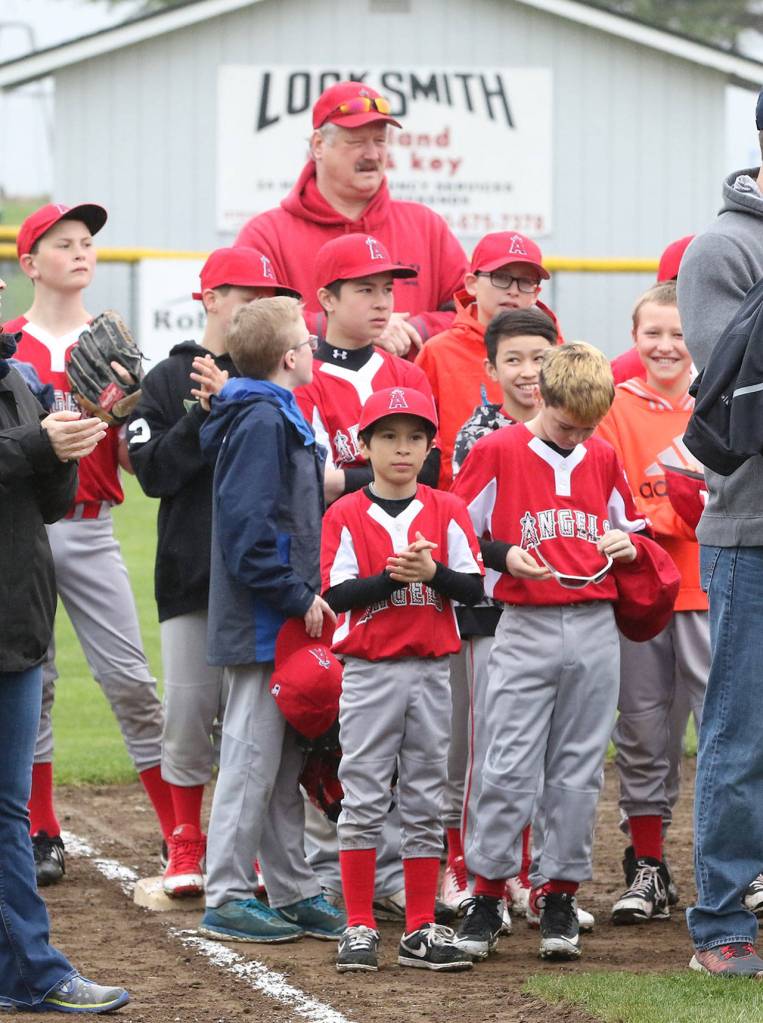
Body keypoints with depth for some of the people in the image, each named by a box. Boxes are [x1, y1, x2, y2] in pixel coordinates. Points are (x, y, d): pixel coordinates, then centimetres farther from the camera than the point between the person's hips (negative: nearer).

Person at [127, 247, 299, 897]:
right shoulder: (169, 380, 5)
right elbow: (155, 471, -4)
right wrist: (208, 414, -13)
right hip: (191, 569, -1)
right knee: (188, 709, -1)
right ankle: (186, 845, 12)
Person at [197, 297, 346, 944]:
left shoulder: (278, 418, 16)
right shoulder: (262, 422, -15)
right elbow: (247, 526, -23)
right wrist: (297, 597, -20)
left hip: (283, 625, 10)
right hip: (262, 623, -10)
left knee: (286, 765, 14)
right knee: (253, 757, -5)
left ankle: (292, 890, 21)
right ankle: (227, 901, 1)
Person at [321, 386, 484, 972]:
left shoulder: (448, 512, 5)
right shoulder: (346, 516, -1)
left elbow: (474, 588, -1)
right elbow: (337, 594, -10)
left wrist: (432, 573, -18)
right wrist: (393, 575, -21)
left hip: (431, 673, 3)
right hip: (370, 673, -2)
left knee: (426, 802, 6)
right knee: (364, 801, -1)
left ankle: (422, 931, 10)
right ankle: (360, 929, 4)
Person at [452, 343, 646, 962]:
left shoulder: (602, 459, 11)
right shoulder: (498, 452, -2)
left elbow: (631, 527, 23)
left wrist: (627, 545, 0)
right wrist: (505, 556, -16)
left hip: (595, 631, 4)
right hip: (526, 628, -4)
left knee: (578, 770, 5)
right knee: (510, 767, -7)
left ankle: (559, 894, 11)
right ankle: (487, 894, 2)